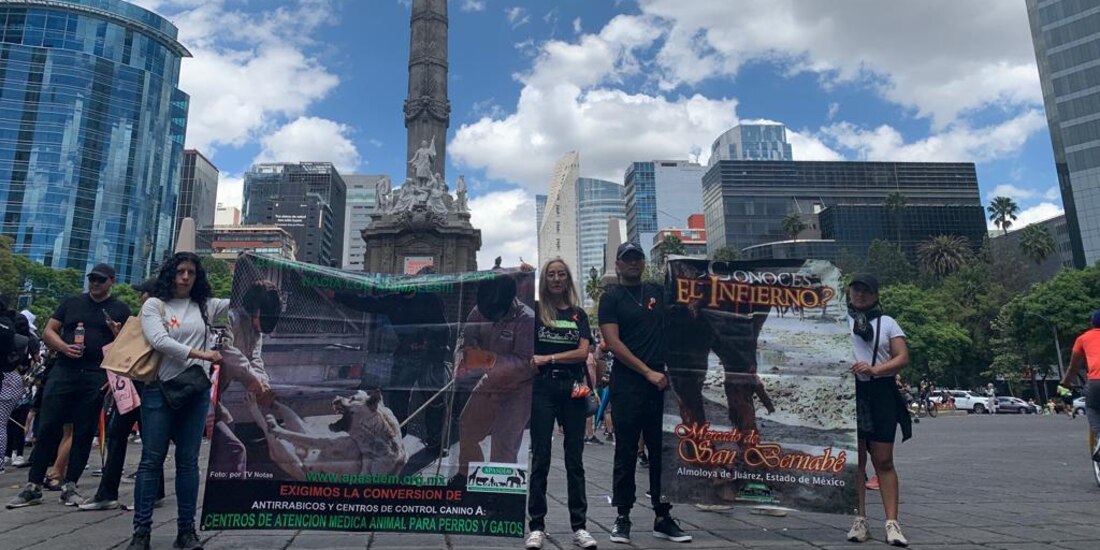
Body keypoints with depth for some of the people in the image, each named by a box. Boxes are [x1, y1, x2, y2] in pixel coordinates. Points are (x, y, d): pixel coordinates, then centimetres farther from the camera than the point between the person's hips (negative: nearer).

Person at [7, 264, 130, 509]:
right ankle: (33, 486, 7)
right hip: (63, 372, 2)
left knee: (84, 432, 2)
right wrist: (64, 347, -8)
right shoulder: (72, 303, 14)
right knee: (48, 428, -1)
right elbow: (48, 332, 12)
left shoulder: (120, 310, 8)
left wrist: (118, 333, -16)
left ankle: (69, 486, 11)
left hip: (96, 378, -2)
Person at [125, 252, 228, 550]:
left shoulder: (205, 305, 11)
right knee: (152, 460, 1)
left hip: (196, 391, 3)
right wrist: (202, 354, -20)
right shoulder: (154, 304, 2)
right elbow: (159, 341, -13)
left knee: (188, 462, 6)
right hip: (160, 390, -3)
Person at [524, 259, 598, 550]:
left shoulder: (578, 314, 11)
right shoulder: (535, 310, 6)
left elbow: (583, 352, 0)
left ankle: (579, 526, 14)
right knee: (540, 458, 1)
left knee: (574, 458, 7)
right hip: (542, 387, -2)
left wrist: (548, 358, -8)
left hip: (573, 389, 2)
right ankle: (536, 526, 10)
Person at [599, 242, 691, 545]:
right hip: (627, 385, -4)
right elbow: (613, 343, -7)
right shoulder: (611, 298, 2)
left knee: (661, 452, 7)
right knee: (626, 454, 2)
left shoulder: (658, 292, 14)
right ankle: (623, 518, 11)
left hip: (660, 383, 4)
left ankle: (663, 517, 16)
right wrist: (648, 372, -11)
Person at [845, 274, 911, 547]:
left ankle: (892, 524, 3)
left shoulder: (887, 322, 11)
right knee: (855, 459, 4)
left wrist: (875, 369, -14)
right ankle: (860, 520, 10)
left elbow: (903, 358, 1)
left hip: (880, 393, 0)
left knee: (884, 461, 0)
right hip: (848, 392, 0)